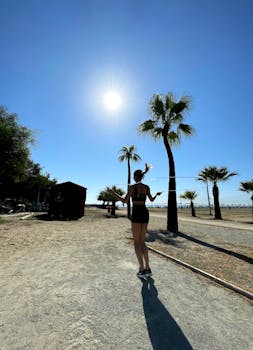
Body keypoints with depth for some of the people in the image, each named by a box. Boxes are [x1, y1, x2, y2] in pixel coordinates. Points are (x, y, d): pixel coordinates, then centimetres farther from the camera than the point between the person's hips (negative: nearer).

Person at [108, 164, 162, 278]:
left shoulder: (132, 187, -7)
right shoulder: (147, 187, 9)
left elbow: (124, 201, -9)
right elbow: (152, 200, 21)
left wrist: (113, 193, 3)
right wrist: (157, 194, 43)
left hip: (137, 214, -6)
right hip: (145, 213, 6)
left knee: (136, 242, 6)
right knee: (142, 242, 16)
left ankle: (142, 269, 8)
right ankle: (148, 269, 16)